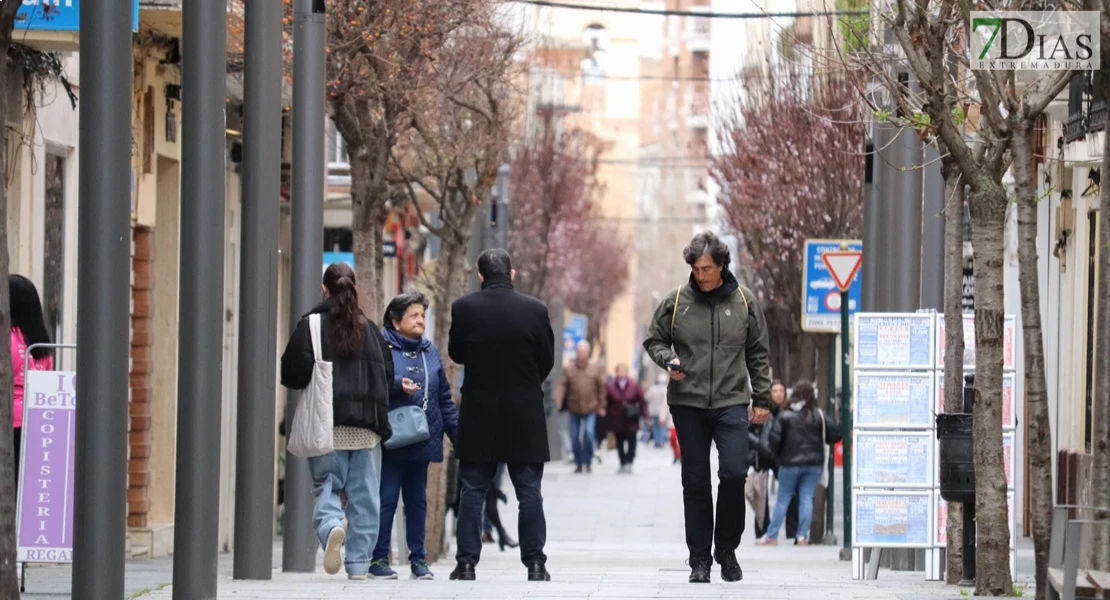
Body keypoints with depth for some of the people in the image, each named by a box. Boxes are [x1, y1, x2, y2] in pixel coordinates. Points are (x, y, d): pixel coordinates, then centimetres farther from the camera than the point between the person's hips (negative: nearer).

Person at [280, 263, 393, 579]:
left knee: (326, 484, 4)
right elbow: (388, 373, 10)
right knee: (364, 494, 7)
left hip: (326, 424, -2)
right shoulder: (370, 329, 8)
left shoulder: (311, 325, -3)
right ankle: (358, 563, 6)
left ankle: (331, 526, -27)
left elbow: (294, 372, -10)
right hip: (366, 426, 2)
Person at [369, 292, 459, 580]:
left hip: (423, 439, 6)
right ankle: (379, 559, 1)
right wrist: (397, 385, -24)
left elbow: (444, 397, 18)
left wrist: (456, 430, 13)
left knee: (417, 500, 10)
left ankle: (418, 558, 16)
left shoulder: (430, 351, 15)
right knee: (386, 498, -5)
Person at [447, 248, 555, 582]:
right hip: (524, 415, 0)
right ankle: (535, 564, 4)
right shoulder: (535, 310, -7)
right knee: (529, 492, 5)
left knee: (472, 491, 7)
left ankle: (466, 563, 4)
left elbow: (456, 354, 5)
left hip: (478, 414, 0)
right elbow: (547, 360, 2)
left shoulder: (464, 308, -8)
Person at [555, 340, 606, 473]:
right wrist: (558, 400, -20)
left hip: (591, 409, -2)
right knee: (575, 438, 6)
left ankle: (588, 462, -1)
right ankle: (578, 463, 18)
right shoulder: (569, 370, 3)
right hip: (574, 409, 2)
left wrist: (601, 406, 1)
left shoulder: (596, 370, 3)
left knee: (589, 434, -15)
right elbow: (562, 386, -4)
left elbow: (602, 388, 4)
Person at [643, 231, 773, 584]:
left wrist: (762, 399, 8)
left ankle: (727, 549, 5)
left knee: (734, 472, -13)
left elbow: (758, 354, 11)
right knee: (695, 482, 3)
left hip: (731, 402, 0)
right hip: (687, 404, 1)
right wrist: (668, 360, -9)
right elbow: (654, 340, 13)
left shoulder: (744, 302, 3)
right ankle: (699, 559, 11)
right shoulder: (676, 302, 1)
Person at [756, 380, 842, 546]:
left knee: (783, 499, 6)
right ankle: (803, 536, -3)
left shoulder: (785, 416, -7)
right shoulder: (820, 416, -3)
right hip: (814, 464, 2)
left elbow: (775, 438, -8)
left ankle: (771, 536, 8)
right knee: (807, 498, 3)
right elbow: (834, 434, -4)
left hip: (790, 463, -2)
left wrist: (778, 454, 9)